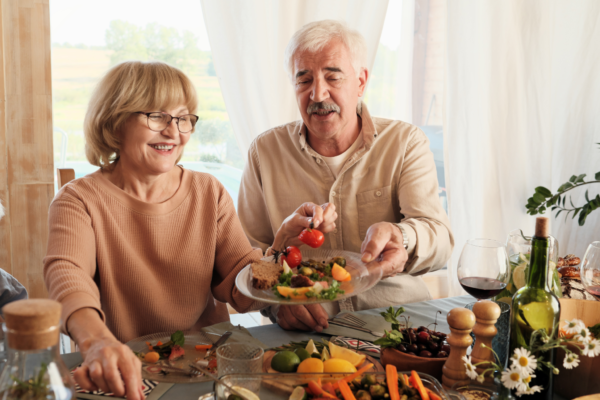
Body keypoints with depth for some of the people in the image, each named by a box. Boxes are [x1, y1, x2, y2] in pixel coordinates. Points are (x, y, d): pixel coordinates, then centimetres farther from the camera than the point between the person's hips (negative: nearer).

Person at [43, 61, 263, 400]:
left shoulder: (210, 193, 9)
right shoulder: (81, 200, -2)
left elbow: (239, 273, 3)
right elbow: (67, 273, -19)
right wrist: (98, 342, -39)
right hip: (127, 371, -1)